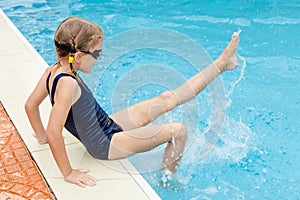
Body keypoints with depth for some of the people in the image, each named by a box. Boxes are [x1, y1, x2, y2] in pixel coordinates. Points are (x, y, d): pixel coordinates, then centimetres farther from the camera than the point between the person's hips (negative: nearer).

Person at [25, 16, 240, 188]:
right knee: (178, 130, -7)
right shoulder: (68, 83, -33)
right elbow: (54, 134, -36)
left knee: (166, 99, 8)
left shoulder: (54, 71, -5)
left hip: (107, 125, 9)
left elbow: (31, 105, 5)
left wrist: (42, 137, 13)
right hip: (106, 146, -9)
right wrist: (69, 173, -27)